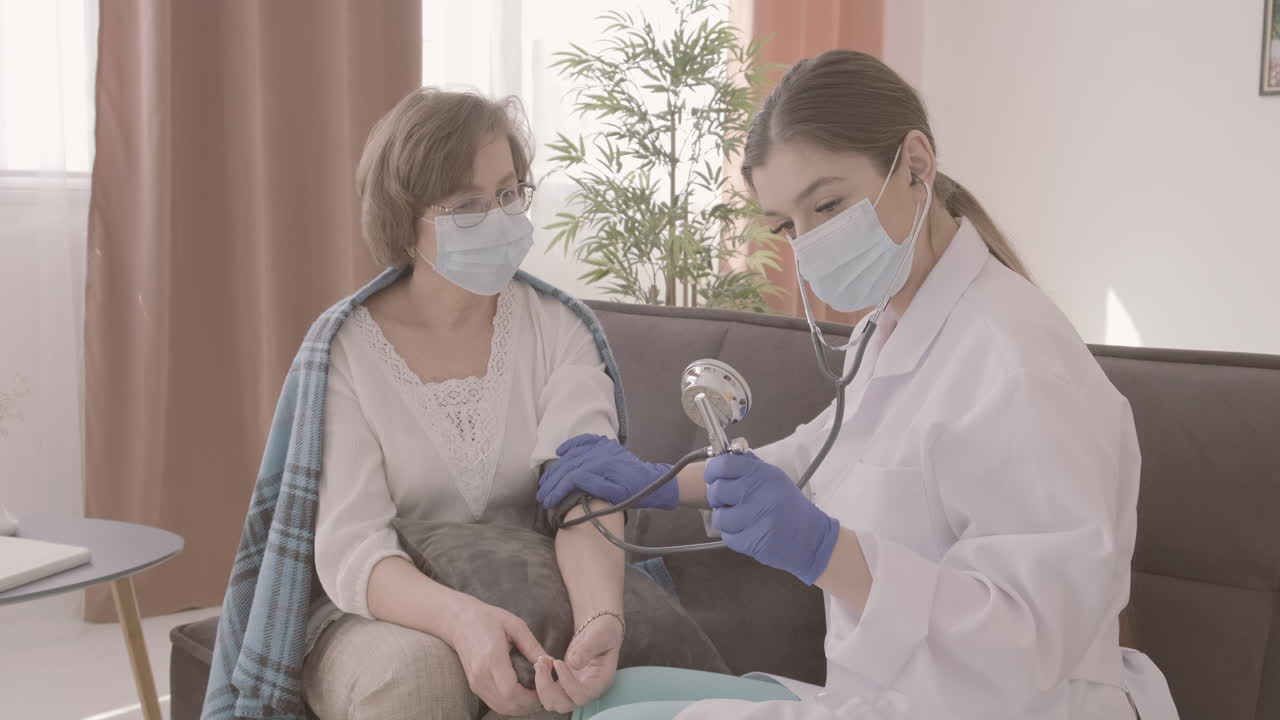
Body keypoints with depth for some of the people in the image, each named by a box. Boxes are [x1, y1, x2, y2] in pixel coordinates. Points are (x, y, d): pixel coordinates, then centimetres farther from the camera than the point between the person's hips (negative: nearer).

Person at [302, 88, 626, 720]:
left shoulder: (555, 330, -3)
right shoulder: (349, 351, -8)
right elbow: (349, 550, -16)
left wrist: (600, 620, -41)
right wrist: (461, 617, -38)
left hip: (530, 605, 1)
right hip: (384, 617, -1)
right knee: (419, 668, -34)